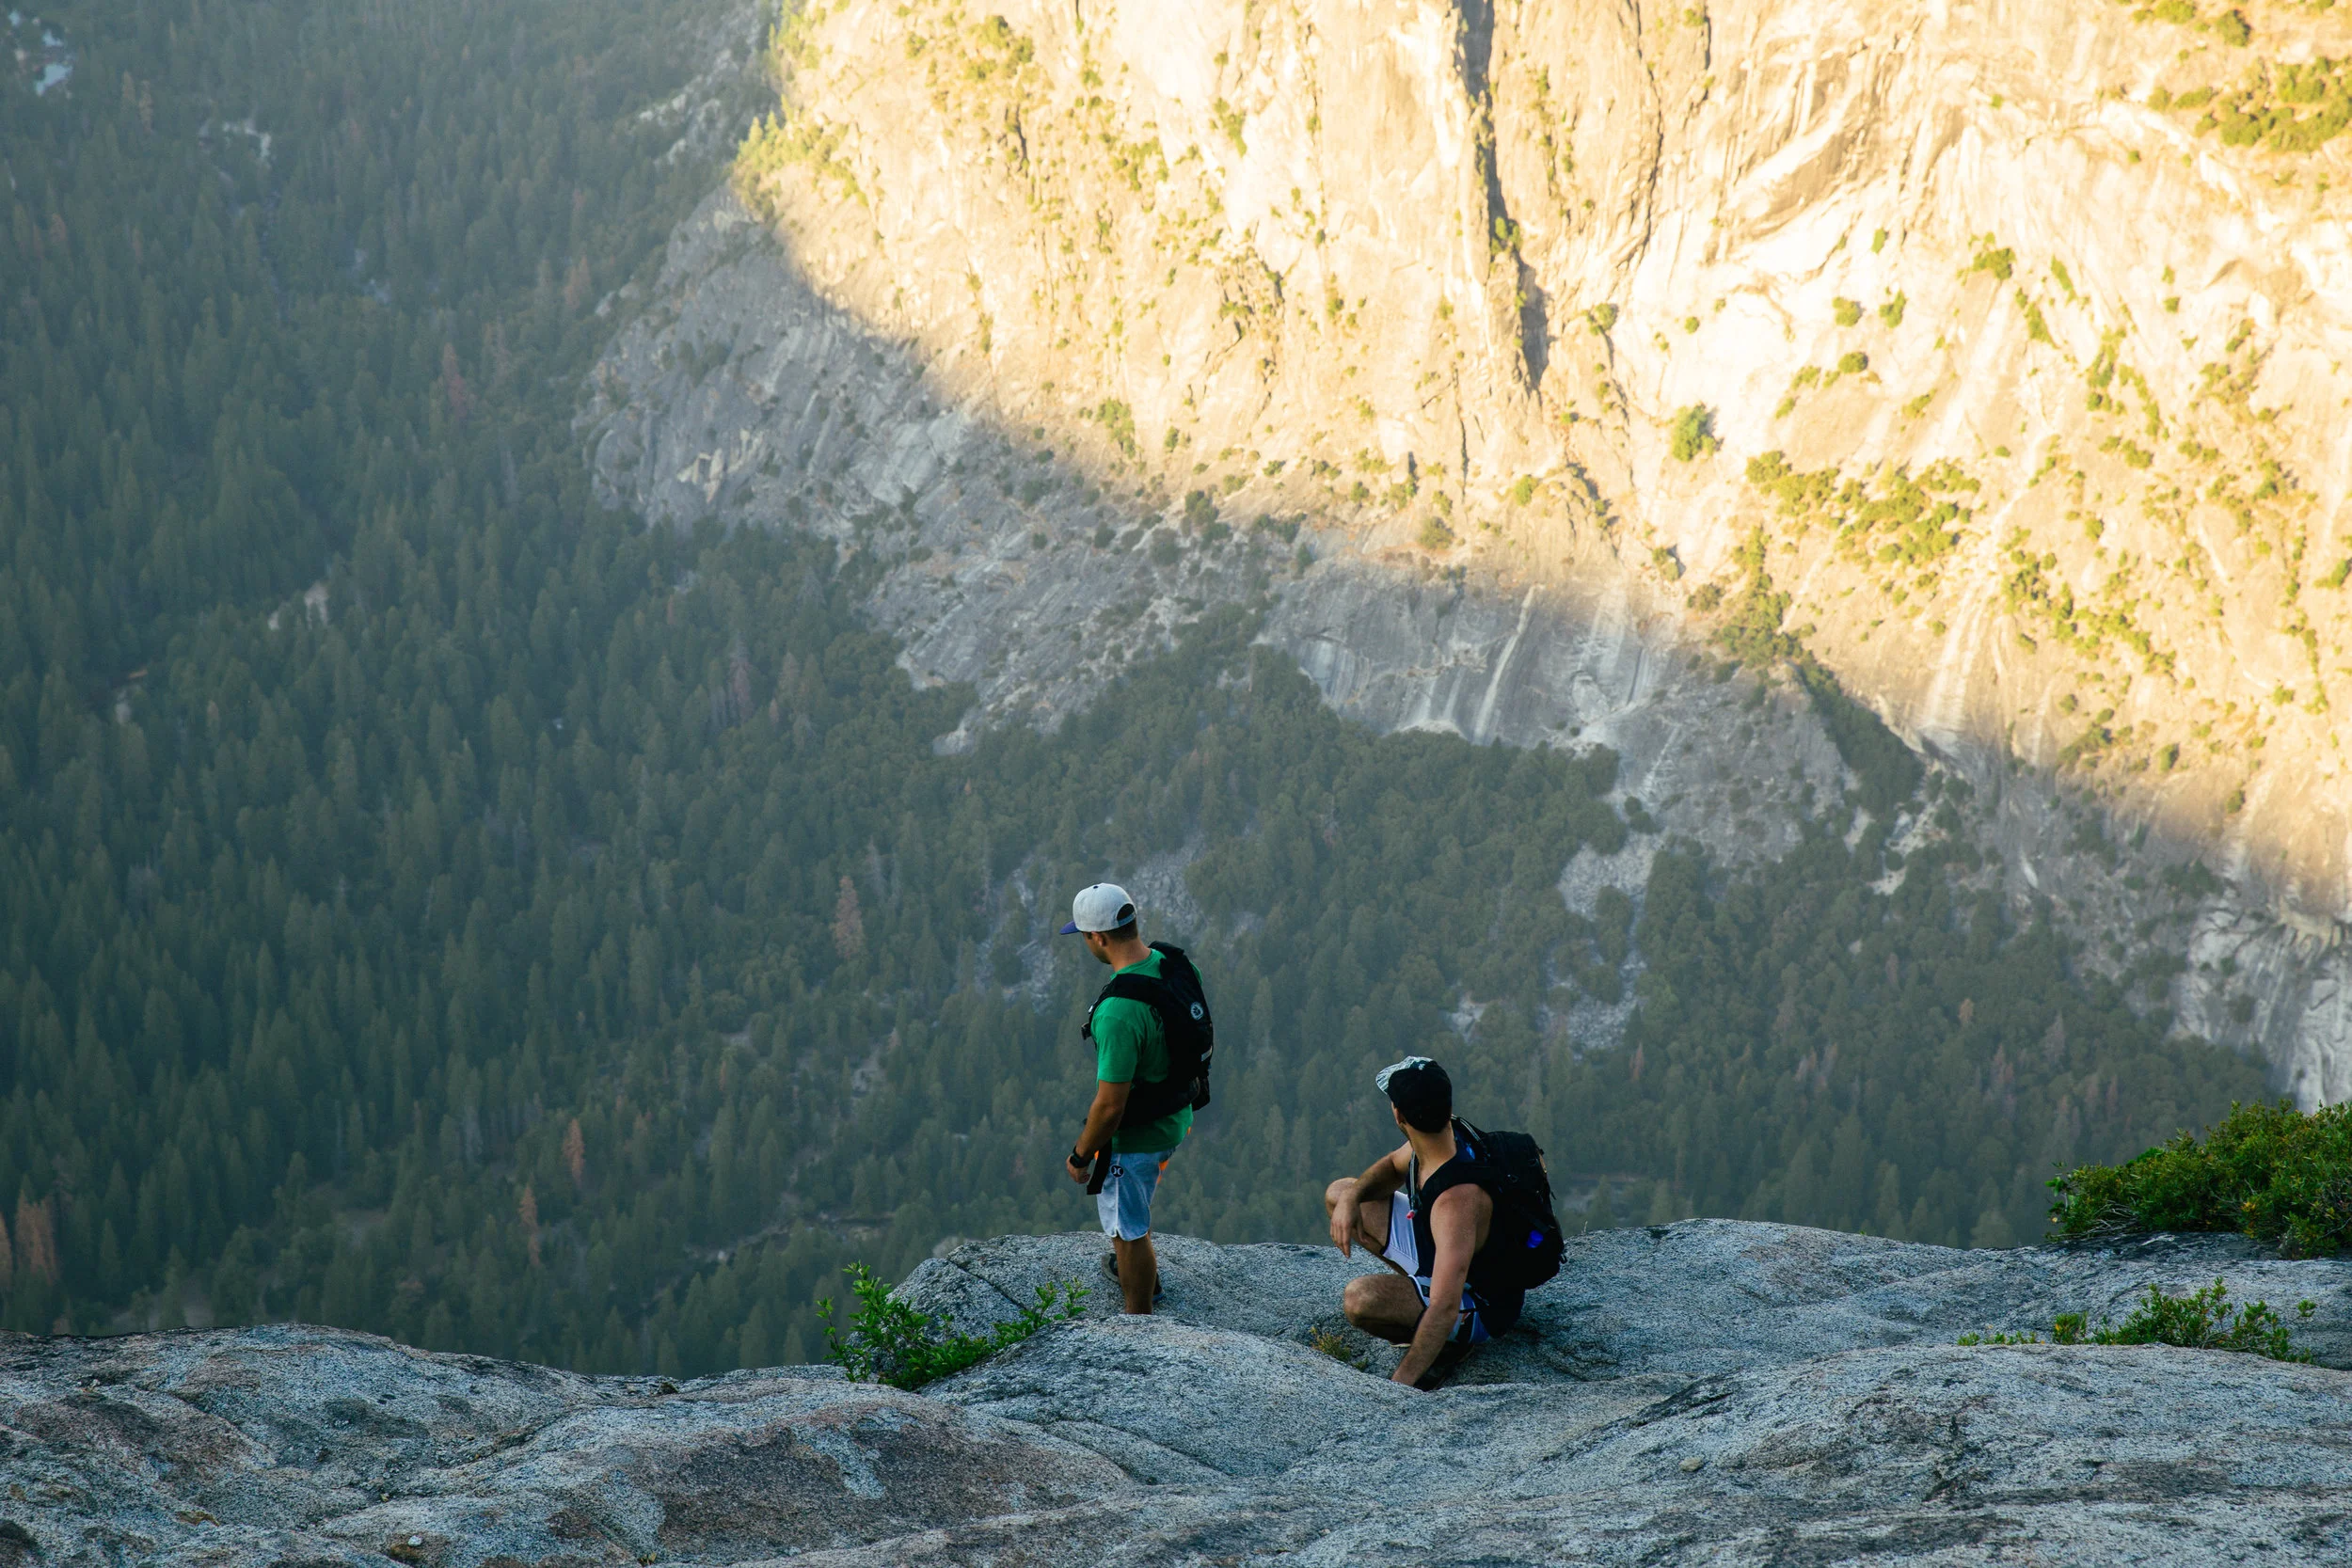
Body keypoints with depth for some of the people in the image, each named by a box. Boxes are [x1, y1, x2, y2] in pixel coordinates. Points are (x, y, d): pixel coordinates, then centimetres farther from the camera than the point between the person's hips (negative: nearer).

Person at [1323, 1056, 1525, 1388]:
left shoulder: (1457, 1197, -41)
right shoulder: (1449, 1132, -15)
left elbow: (1445, 1309, -43)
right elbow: (1393, 1166, 10)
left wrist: (1400, 1383, -41)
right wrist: (1352, 1196, -11)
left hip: (1482, 1307, -9)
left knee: (1360, 1298, -35)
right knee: (1338, 1194, 11)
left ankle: (1457, 1339, -9)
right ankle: (1417, 1286, 11)